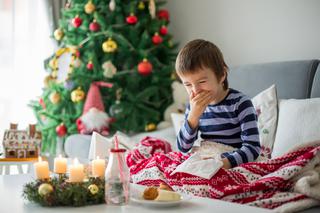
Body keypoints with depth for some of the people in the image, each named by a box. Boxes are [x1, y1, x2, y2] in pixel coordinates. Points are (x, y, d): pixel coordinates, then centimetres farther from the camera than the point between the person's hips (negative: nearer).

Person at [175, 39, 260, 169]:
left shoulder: (240, 103, -11)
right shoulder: (194, 106, 4)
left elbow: (253, 147, -18)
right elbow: (183, 148, 0)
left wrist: (226, 162, -34)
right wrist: (193, 116, -13)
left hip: (235, 167, -3)